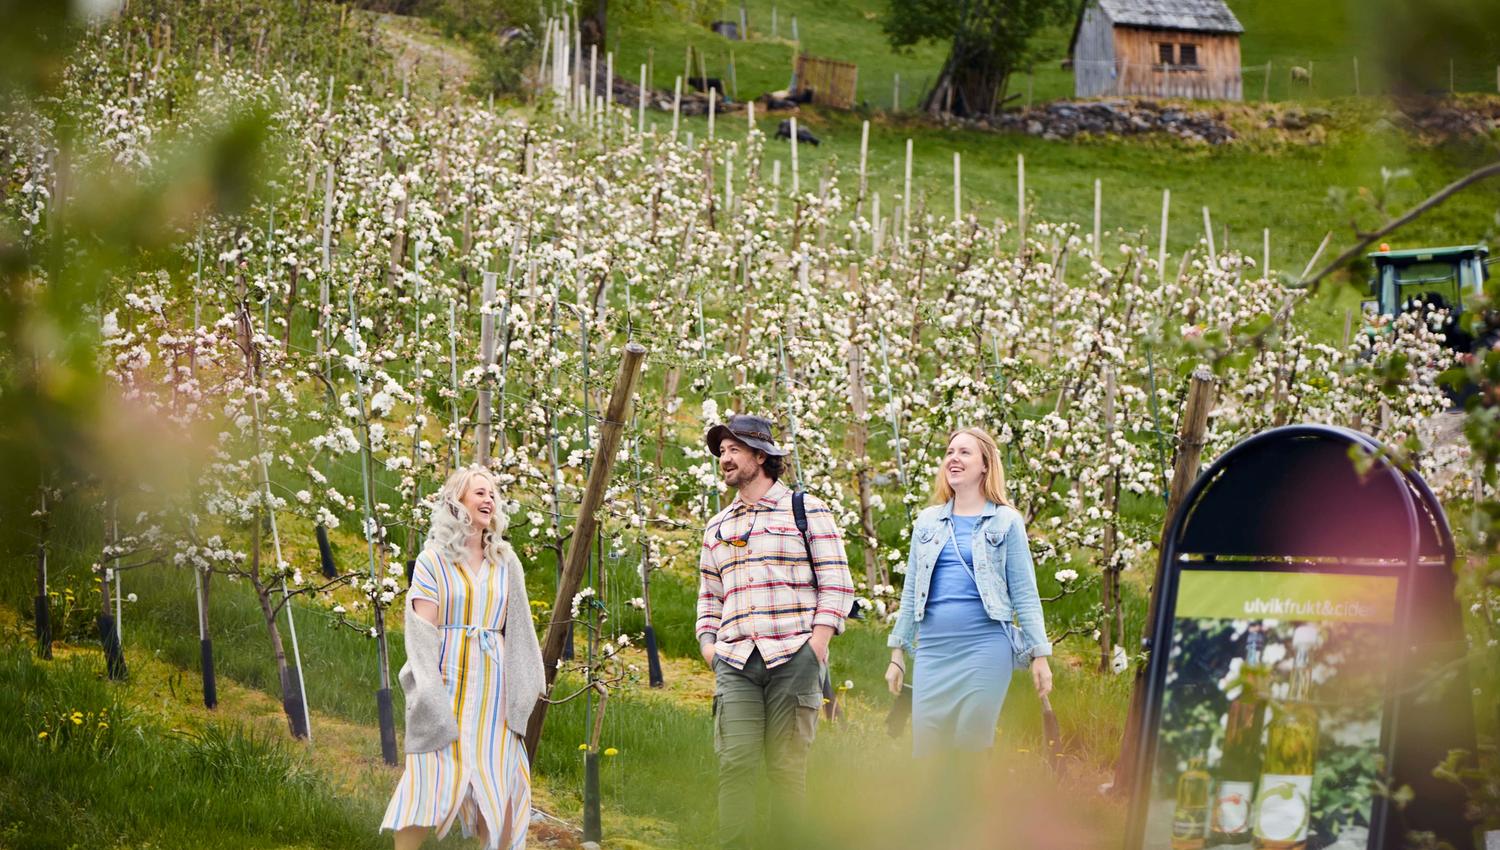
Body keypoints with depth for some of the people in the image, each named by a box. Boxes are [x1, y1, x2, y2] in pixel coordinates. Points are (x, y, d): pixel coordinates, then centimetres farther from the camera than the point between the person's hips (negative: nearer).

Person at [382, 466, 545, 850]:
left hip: (493, 686, 4)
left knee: (501, 785, 3)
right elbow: (423, 630, -6)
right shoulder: (433, 561, 1)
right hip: (448, 682, -4)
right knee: (435, 776, -9)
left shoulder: (505, 563, 13)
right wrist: (430, 690, -15)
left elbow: (516, 630, 13)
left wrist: (522, 685, 5)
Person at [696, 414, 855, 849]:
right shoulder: (717, 527, 22)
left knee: (787, 767, -5)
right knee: (735, 763, -9)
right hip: (735, 663, 4)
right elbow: (709, 596, 26)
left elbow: (836, 584, 3)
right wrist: (707, 642, 9)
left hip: (793, 659, -4)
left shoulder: (807, 511, 7)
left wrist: (817, 642, -8)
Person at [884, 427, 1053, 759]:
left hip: (985, 645, -4)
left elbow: (1024, 593, 1)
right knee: (926, 754, -1)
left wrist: (1040, 655, -4)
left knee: (973, 749, -6)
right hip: (933, 649, 4)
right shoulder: (927, 521, 14)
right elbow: (911, 592, 17)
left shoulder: (1005, 521, 3)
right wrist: (897, 653, 14)